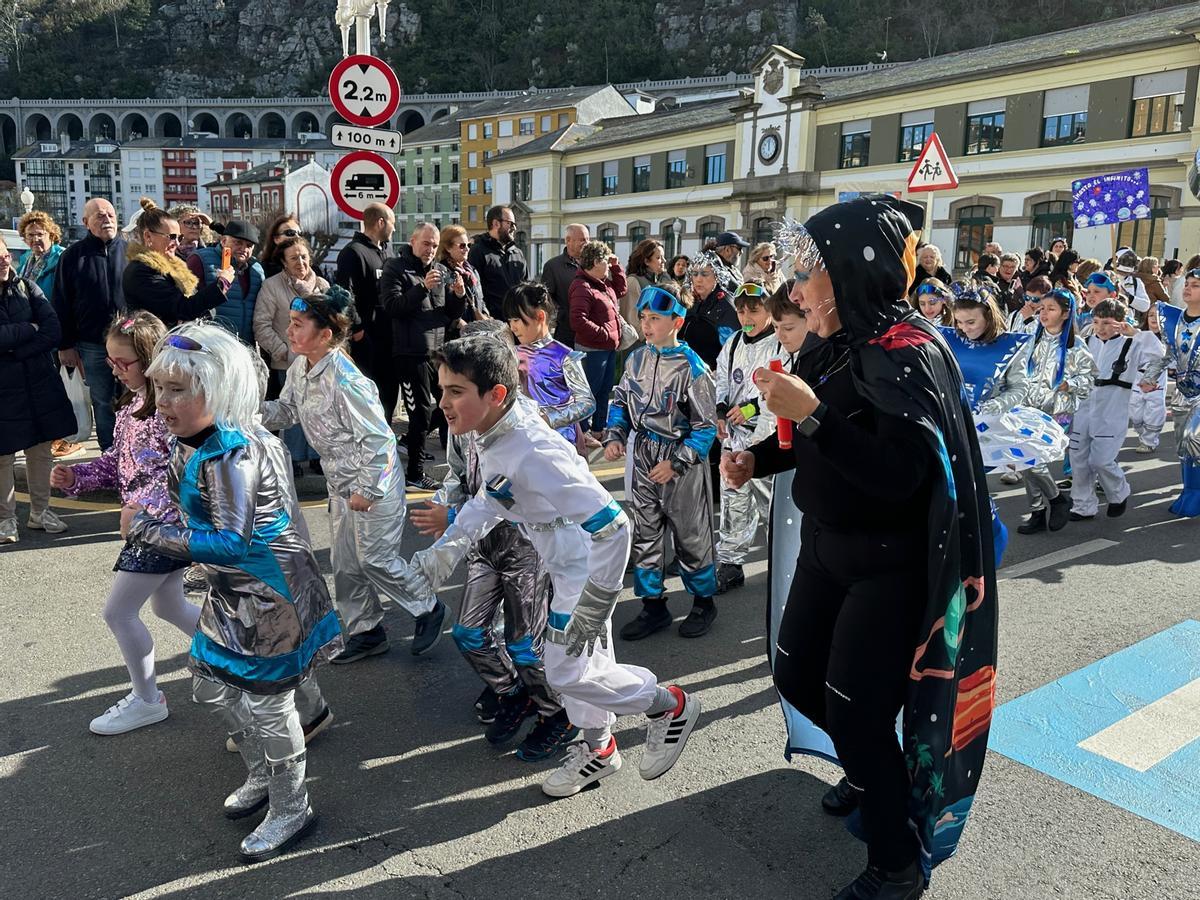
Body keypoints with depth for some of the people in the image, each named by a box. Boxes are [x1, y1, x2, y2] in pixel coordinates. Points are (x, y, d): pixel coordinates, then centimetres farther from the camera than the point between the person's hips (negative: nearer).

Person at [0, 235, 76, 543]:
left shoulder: (27, 288, 2)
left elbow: (53, 332, -8)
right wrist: (28, 329, -10)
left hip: (40, 384, 3)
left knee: (41, 449, 10)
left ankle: (40, 511, 23)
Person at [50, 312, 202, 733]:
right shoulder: (130, 404, 8)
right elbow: (117, 462, 16)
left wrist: (144, 508, -34)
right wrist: (77, 476, 3)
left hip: (163, 523, -10)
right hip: (150, 523, 10)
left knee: (118, 611, 0)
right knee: (169, 606, 21)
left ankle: (146, 700, 18)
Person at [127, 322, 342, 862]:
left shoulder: (232, 455, -27)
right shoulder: (190, 444, 3)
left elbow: (232, 543, -28)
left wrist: (152, 534, -23)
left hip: (270, 595, -10)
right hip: (230, 593, 10)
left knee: (265, 702, 4)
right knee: (210, 687, 21)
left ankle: (291, 811, 26)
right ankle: (261, 777, 43)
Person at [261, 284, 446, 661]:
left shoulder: (346, 381, -28)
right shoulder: (299, 369, -1)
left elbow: (378, 439, -25)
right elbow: (285, 411, 10)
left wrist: (366, 490, -22)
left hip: (374, 483, -9)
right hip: (340, 483, 9)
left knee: (375, 559, 1)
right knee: (345, 563, 15)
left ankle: (428, 609, 24)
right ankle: (366, 632, 31)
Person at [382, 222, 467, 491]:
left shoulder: (440, 271, 17)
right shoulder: (395, 269, 0)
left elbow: (453, 314, 15)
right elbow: (392, 305, -15)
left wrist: (459, 295, -6)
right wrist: (423, 287, -23)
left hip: (440, 350, 6)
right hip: (412, 353, -6)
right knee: (423, 410, -4)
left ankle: (412, 440, 31)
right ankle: (415, 473, 6)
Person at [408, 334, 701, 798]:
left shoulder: (531, 453, -34)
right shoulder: (495, 433, -6)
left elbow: (611, 528, -33)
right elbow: (490, 499, 12)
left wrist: (591, 608, -27)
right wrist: (442, 551, 8)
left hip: (588, 566, -8)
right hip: (567, 564, 8)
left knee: (566, 670, 2)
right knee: (584, 660, 21)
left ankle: (671, 706, 21)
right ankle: (597, 750, 43)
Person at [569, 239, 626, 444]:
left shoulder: (603, 283, 10)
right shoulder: (582, 287, -20)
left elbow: (621, 289, 28)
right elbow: (578, 321, -28)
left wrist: (616, 266, 15)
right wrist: (604, 334, -21)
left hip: (609, 347, 10)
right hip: (593, 350, -10)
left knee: (605, 389, 19)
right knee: (590, 390, -1)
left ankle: (599, 428, 32)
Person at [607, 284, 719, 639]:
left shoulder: (691, 366, -16)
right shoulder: (636, 358, 2)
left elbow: (706, 425, -14)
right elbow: (621, 400, 13)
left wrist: (675, 463, -19)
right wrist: (614, 436, -4)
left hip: (682, 464, -6)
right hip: (642, 459, 6)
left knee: (691, 536, 8)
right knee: (645, 534, 12)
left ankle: (703, 602, 29)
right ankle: (653, 607, 27)